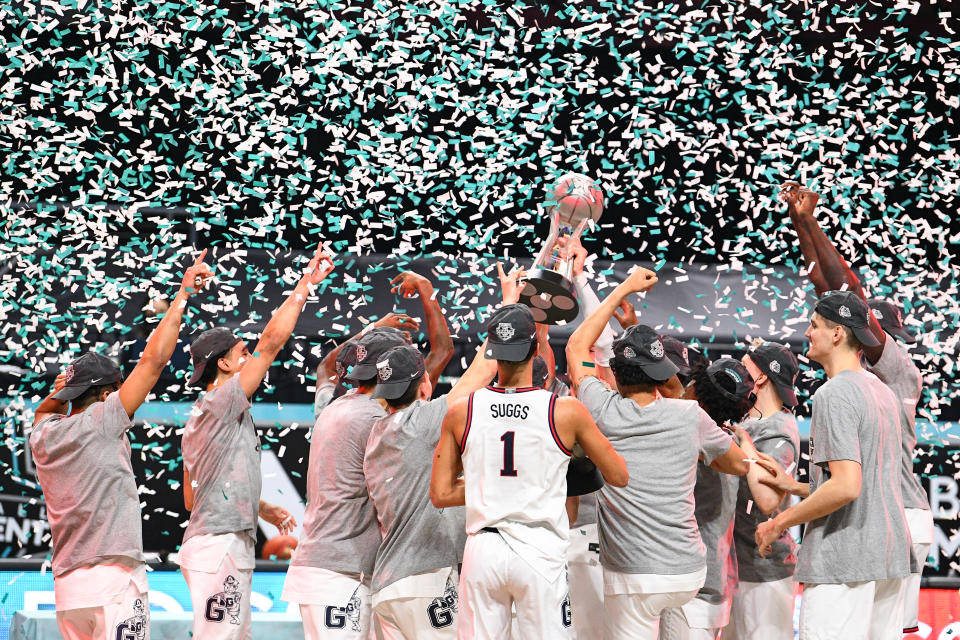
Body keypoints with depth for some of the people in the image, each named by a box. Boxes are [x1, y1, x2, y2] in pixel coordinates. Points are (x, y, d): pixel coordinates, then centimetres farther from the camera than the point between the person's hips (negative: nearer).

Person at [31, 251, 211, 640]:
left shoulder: (43, 437, 13)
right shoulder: (101, 422, -5)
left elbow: (44, 413, 40)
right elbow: (154, 359, -6)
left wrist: (57, 394, 20)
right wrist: (184, 293, 0)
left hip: (67, 588, 7)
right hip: (113, 578, -7)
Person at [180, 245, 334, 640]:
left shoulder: (198, 419, 20)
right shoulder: (222, 403, -9)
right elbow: (271, 342, -12)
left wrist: (263, 510, 26)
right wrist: (304, 286, -5)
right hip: (220, 544, -10)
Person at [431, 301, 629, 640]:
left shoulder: (460, 412, 0)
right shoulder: (566, 411, -6)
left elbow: (440, 494, 5)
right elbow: (619, 477, 4)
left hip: (482, 549, 2)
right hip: (541, 551, -2)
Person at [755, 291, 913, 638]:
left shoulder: (834, 394, -13)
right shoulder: (883, 392, 17)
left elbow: (846, 487, -23)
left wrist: (779, 523, -13)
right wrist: (796, 486, 24)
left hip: (842, 562, -10)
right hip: (890, 556, 10)